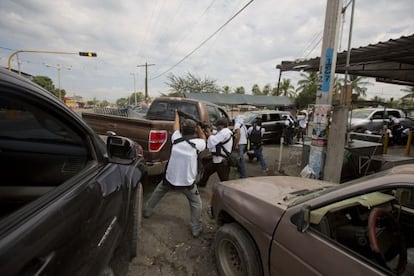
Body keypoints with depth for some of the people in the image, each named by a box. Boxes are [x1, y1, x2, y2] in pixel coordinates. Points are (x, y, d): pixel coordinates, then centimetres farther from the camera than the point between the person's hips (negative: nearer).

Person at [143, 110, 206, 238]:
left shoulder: (176, 138, -7)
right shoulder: (197, 143, -14)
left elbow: (176, 127, 16)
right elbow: (204, 139, 11)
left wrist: (177, 114, 32)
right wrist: (198, 126, 15)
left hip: (170, 178, 3)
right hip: (187, 182, -3)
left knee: (157, 192, 31)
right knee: (196, 203, 18)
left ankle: (147, 211, 46)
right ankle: (196, 230, 19)